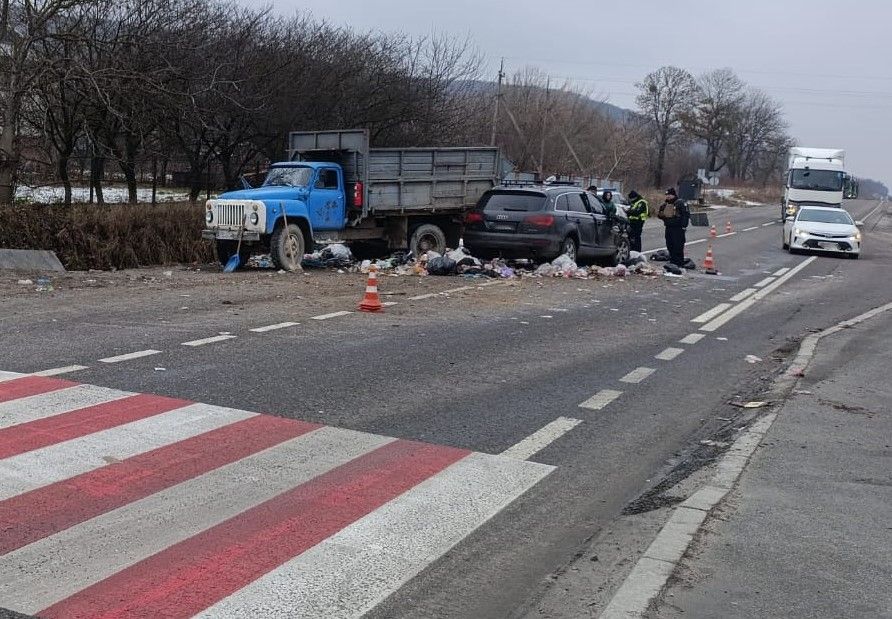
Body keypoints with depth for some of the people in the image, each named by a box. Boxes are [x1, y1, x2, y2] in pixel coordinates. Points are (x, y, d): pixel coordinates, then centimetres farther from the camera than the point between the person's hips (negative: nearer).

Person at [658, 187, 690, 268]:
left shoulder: (680, 203, -5)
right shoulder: (664, 205, 16)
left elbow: (686, 214, -9)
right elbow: (661, 215, 25)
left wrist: (684, 225, -16)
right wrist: (660, 215, 1)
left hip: (678, 229, -7)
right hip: (668, 228, 7)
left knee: (678, 247, -9)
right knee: (670, 246, 10)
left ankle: (680, 264, -6)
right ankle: (672, 263, 20)